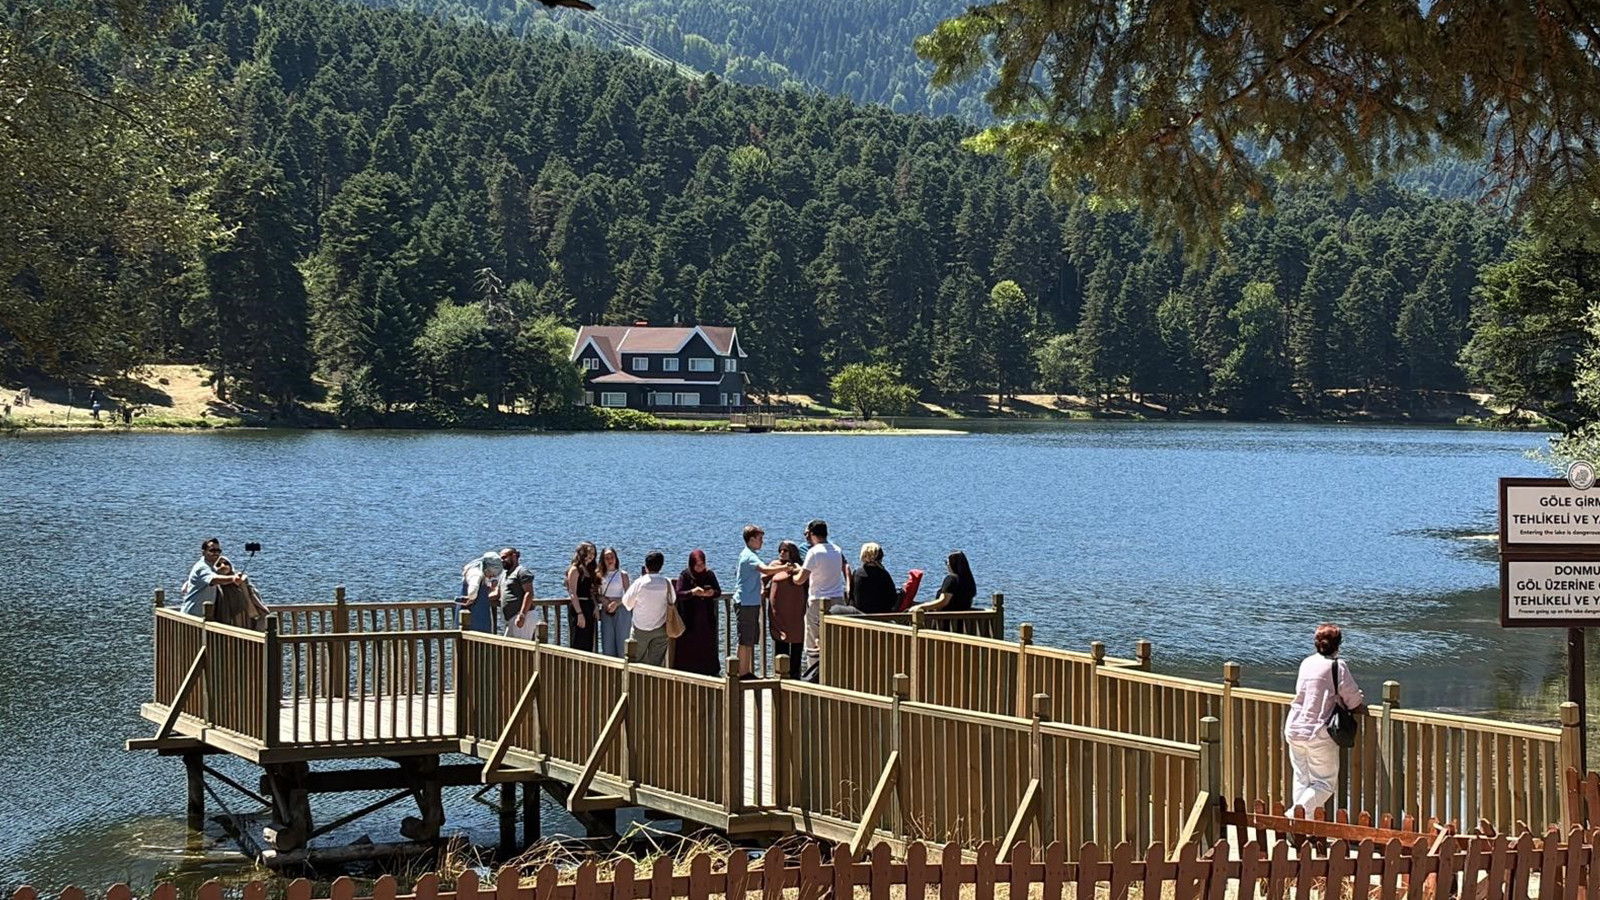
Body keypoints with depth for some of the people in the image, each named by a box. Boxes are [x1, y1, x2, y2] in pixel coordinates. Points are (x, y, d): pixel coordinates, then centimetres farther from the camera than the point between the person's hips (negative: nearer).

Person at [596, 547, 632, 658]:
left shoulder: (622, 575, -1)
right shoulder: (600, 575, 8)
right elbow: (596, 593, 12)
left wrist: (616, 603, -17)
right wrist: (602, 599, -8)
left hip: (621, 610, -3)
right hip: (606, 612, 3)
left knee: (622, 641, -2)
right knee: (607, 643, 4)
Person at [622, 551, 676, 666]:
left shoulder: (640, 583, -14)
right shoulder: (666, 583, -7)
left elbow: (627, 602, -3)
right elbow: (672, 601, 8)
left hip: (641, 630, -2)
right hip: (660, 630, 2)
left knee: (636, 661, 8)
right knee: (657, 663, 6)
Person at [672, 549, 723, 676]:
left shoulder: (709, 574, 6)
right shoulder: (685, 575, -3)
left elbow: (719, 592, 6)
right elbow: (679, 594, -12)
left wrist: (712, 593, -17)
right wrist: (692, 592, -29)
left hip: (707, 618, 3)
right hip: (689, 619, -3)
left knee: (707, 646, 3)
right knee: (688, 647, -2)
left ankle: (709, 672, 8)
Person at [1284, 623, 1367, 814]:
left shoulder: (1306, 663, 9)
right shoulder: (1338, 666, -9)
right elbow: (1355, 705, -9)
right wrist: (1362, 705, 14)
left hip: (1294, 729, 5)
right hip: (1319, 733, -5)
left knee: (1301, 780, 14)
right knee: (1325, 783, 3)